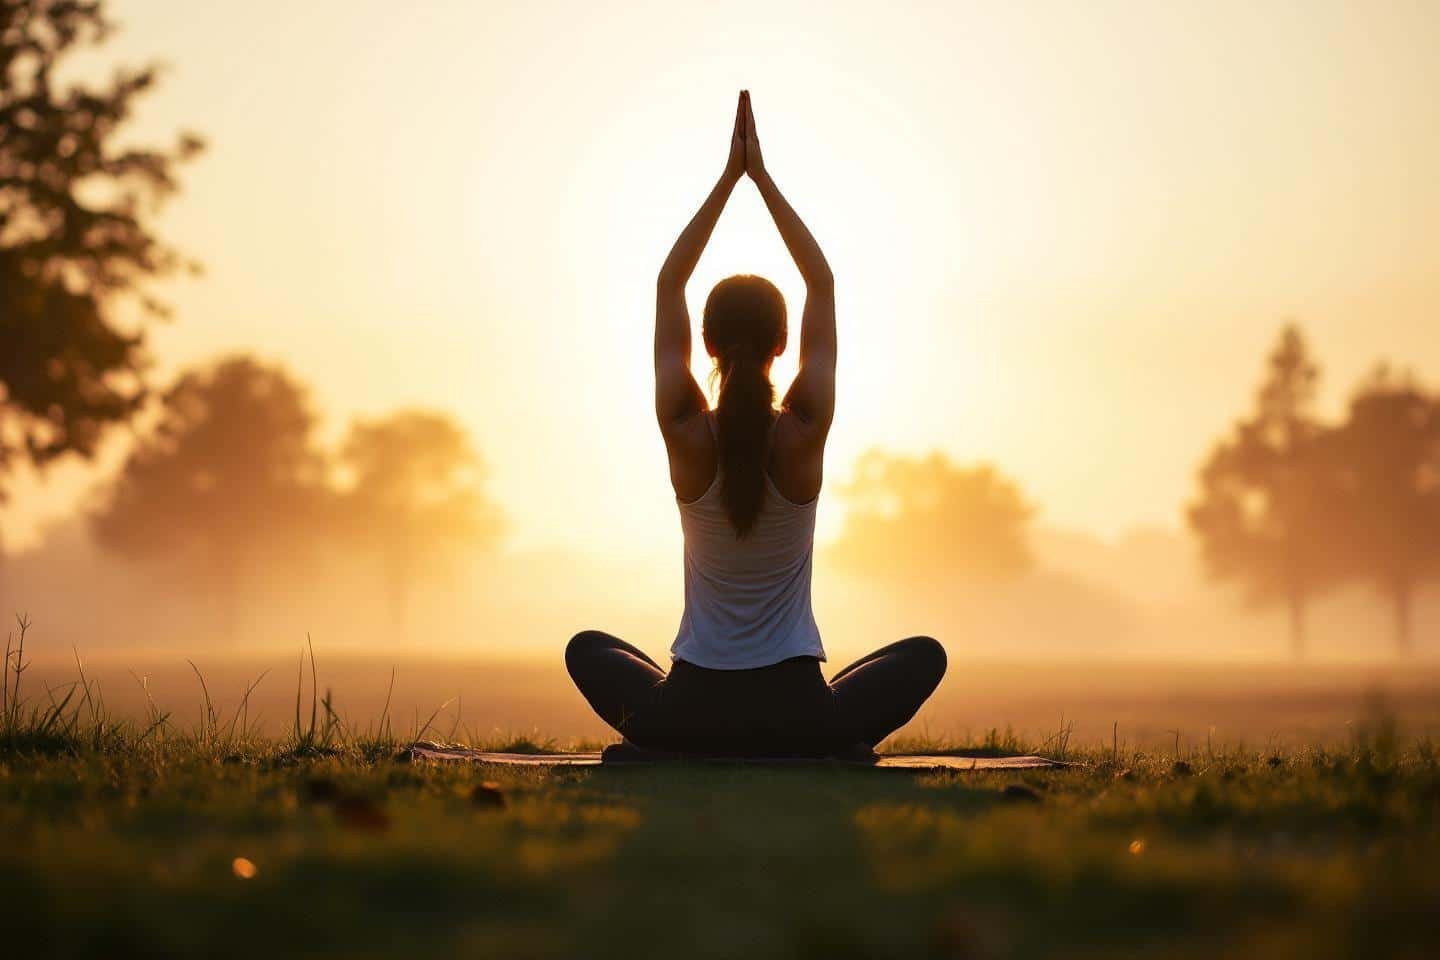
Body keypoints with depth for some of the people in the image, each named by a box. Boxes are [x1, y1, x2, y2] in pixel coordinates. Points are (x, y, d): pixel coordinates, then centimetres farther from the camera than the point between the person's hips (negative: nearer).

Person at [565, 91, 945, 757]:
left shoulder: (685, 433, -11)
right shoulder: (805, 433, -12)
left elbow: (669, 285, 1)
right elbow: (822, 284, 0)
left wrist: (728, 177, 3)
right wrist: (762, 178, 2)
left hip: (690, 713, 1)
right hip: (799, 716, -1)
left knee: (587, 649, 31)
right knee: (925, 655, 26)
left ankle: (651, 732, 12)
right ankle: (842, 749, 10)